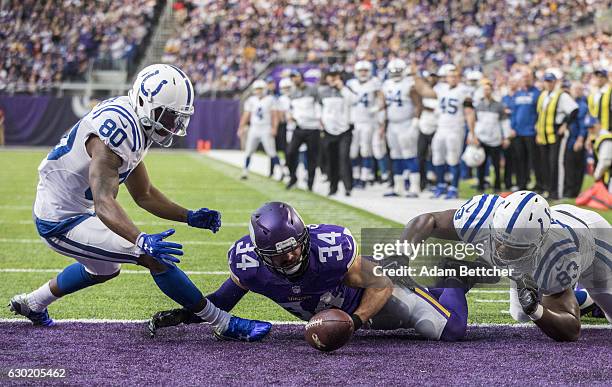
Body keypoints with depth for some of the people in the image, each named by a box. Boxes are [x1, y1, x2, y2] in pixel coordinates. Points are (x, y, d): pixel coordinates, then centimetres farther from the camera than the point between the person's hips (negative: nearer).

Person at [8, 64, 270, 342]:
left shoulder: (133, 126, 4)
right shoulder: (117, 130, -27)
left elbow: (143, 194, 15)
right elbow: (104, 202, -38)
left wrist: (189, 217, 5)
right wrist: (141, 241, -52)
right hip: (63, 223, -10)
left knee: (105, 269, 35)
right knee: (156, 258, -16)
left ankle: (32, 304, 50)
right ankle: (224, 324, -8)